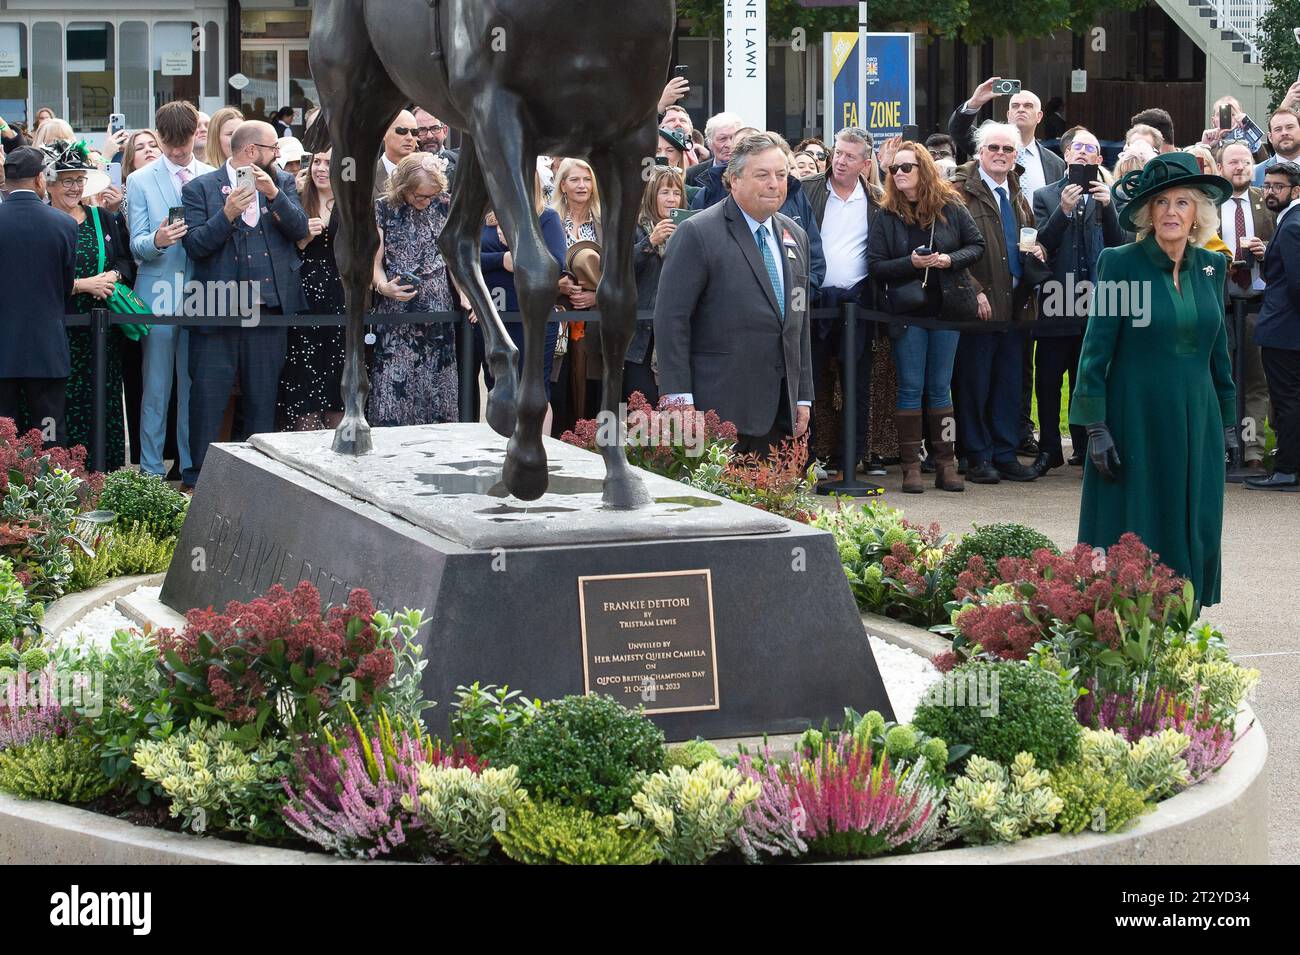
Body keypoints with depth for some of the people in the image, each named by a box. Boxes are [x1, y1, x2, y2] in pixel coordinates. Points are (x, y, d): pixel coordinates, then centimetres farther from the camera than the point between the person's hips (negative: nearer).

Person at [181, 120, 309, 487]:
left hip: (270, 306, 3)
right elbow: (195, 246, -8)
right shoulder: (200, 188, 0)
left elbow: (299, 229, -2)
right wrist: (227, 214, -21)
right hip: (218, 310, -3)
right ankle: (196, 479, 4)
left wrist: (274, 194, -16)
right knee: (208, 398, -2)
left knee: (263, 398, 10)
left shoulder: (282, 183, 10)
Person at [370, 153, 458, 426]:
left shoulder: (442, 209, 7)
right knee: (394, 385, -7)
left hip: (438, 313, 2)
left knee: (437, 388, 1)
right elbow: (375, 261, 2)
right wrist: (383, 286, -18)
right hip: (395, 314, -2)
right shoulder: (383, 210, 1)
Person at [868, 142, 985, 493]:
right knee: (911, 388, 1)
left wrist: (950, 260, -13)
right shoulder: (886, 215, -1)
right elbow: (875, 265, -5)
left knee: (941, 387, 6)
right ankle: (911, 467, 3)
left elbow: (977, 246, 5)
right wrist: (911, 263, -19)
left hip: (946, 306, 1)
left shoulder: (951, 207, 0)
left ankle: (945, 464, 10)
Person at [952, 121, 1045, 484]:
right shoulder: (963, 192, -6)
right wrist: (974, 292, -18)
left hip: (1015, 303, 7)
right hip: (980, 304, -7)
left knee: (1010, 383, 10)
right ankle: (978, 457, 6)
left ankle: (1006, 454, 16)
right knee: (975, 383, -1)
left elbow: (1032, 239, 31)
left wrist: (1037, 251, 7)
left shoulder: (1017, 196, 18)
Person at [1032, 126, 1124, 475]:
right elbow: (1041, 244, -4)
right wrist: (1064, 210, -17)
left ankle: (1085, 447, 14)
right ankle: (1049, 449, 9)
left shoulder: (1104, 196, 8)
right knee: (1048, 380, 1)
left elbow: (1117, 246, -1)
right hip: (1057, 300, 0)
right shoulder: (1046, 196, 6)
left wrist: (1108, 207, -14)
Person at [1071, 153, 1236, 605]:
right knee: (1132, 536, -1)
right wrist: (1095, 428, -11)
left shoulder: (1210, 266, 7)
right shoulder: (1121, 263, -7)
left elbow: (1218, 349, 15)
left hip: (1197, 423, 4)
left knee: (1193, 531, 4)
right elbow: (1096, 350, -6)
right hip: (1135, 424, -4)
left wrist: (1227, 422, 13)